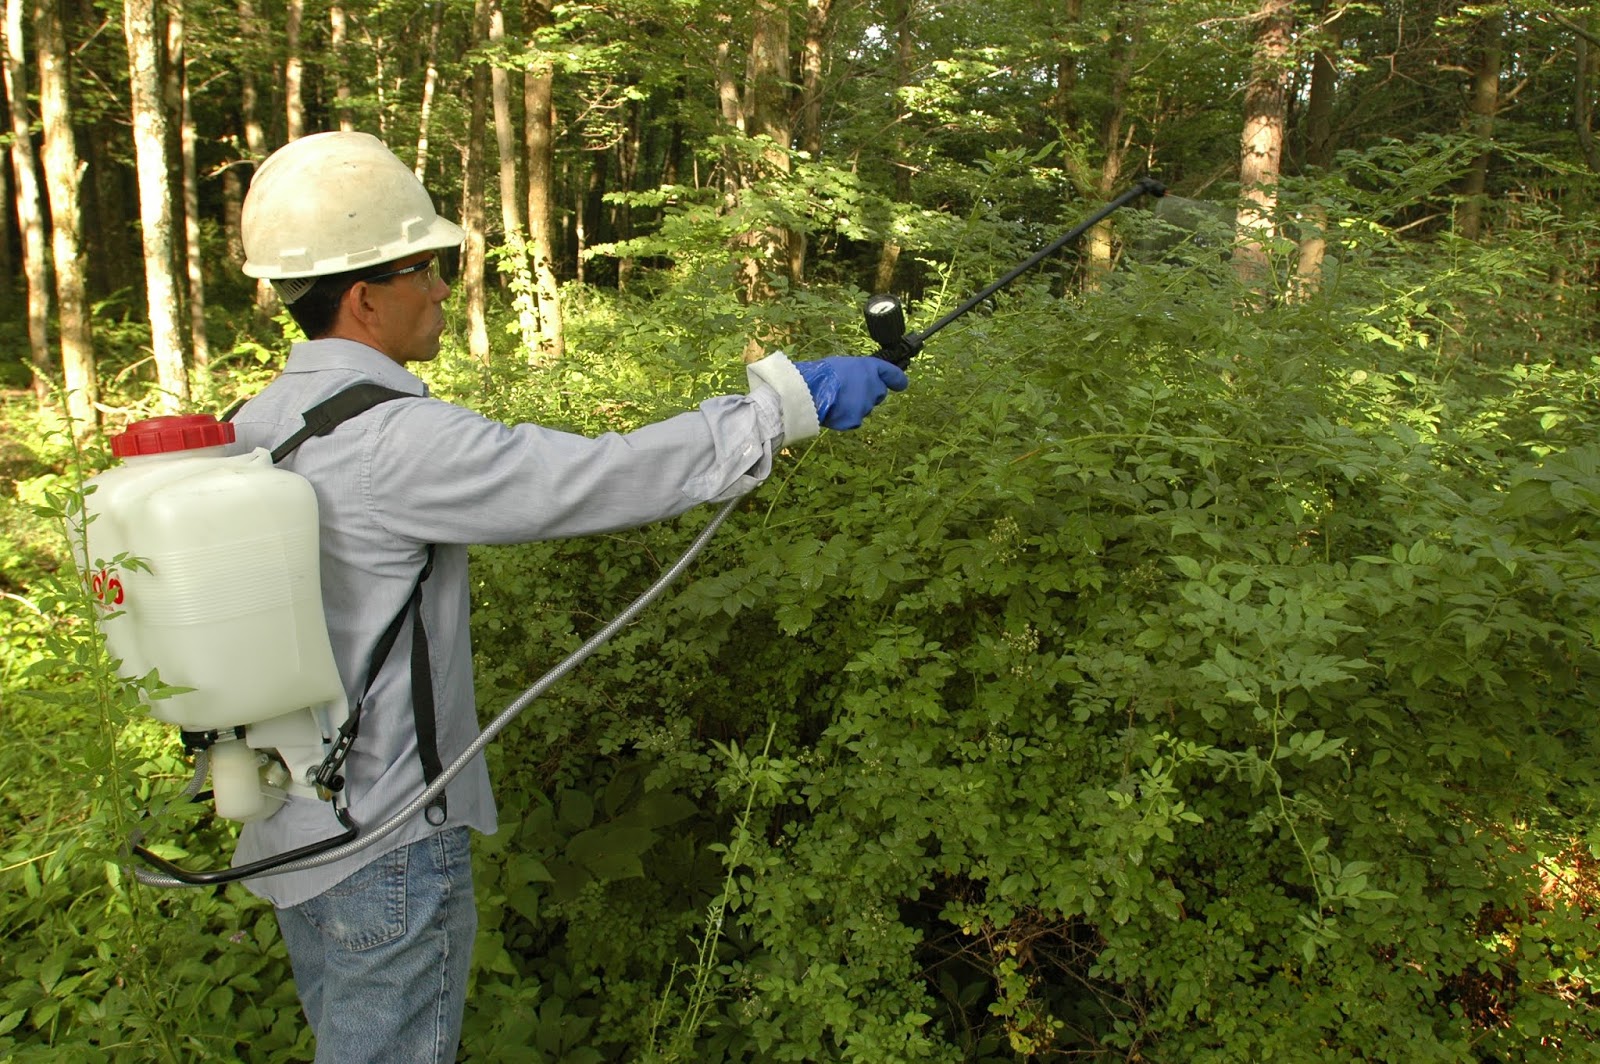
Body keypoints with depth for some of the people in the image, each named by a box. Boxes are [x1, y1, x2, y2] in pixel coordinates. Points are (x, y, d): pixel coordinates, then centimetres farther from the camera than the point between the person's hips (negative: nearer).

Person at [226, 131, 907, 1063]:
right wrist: (789, 400, -19)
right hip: (387, 842, -9)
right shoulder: (393, 438, -25)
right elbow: (609, 479, -27)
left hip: (288, 828, 9)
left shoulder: (255, 427, 4)